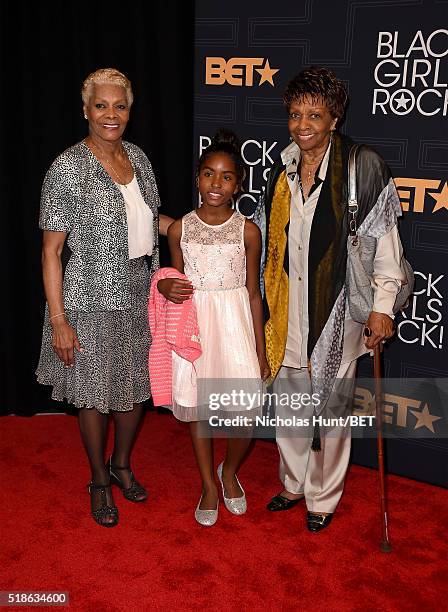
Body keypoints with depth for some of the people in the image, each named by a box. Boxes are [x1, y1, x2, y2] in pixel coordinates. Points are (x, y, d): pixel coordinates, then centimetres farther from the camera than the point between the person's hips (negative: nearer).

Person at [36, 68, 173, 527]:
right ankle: (99, 482, 33)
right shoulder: (68, 169, -14)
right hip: (93, 302, -6)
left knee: (136, 386, 17)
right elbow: (51, 251, -14)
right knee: (95, 395, 10)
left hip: (139, 295, 6)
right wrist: (58, 320, -17)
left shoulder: (137, 157, 5)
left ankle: (122, 465, 42)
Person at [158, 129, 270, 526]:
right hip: (193, 325, 2)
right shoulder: (180, 229, -1)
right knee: (198, 410, 11)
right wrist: (166, 287, -14)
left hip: (235, 324, -1)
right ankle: (209, 485, 33)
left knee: (244, 415, -4)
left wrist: (261, 354, 1)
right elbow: (176, 282, 11)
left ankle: (230, 471, 29)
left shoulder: (247, 231, -4)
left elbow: (253, 293, 1)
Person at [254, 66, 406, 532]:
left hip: (337, 312, -5)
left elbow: (385, 244, -9)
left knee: (332, 407, 9)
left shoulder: (362, 167, -11)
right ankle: (293, 484, 39)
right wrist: (265, 308, 16)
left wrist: (381, 307, -13)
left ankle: (323, 498, 30)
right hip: (288, 314, 5)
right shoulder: (282, 171, 7)